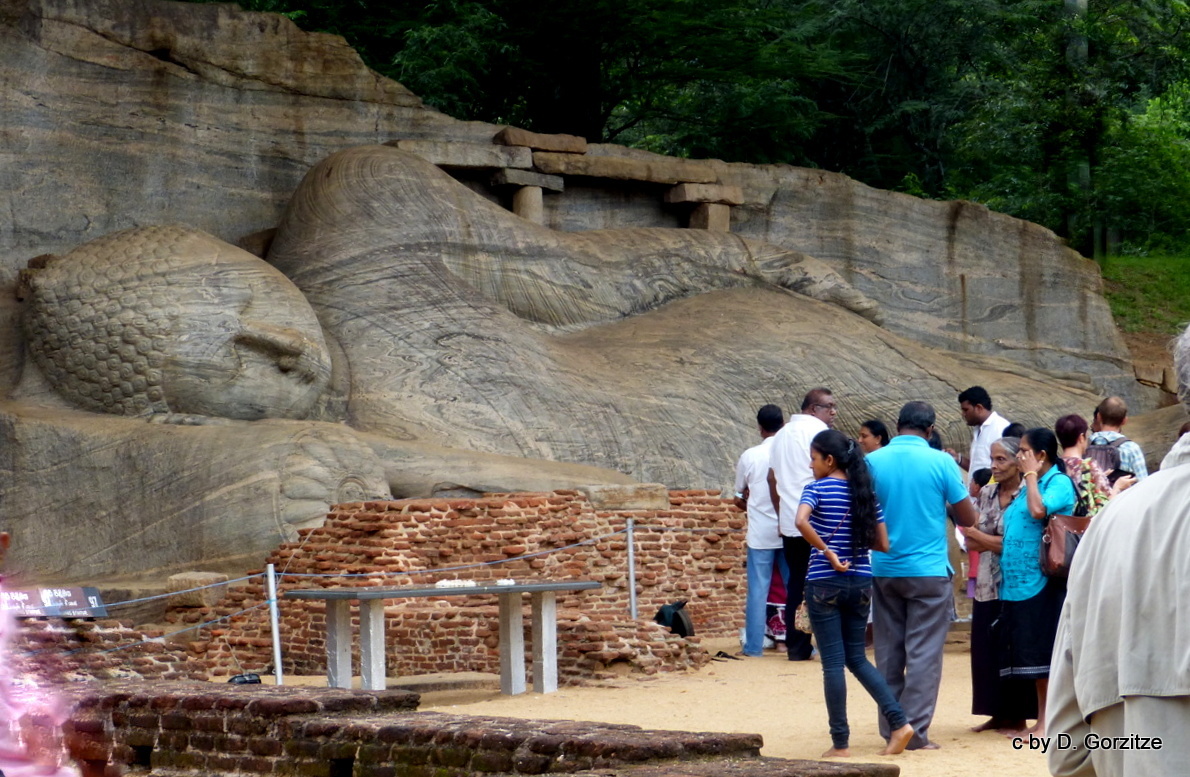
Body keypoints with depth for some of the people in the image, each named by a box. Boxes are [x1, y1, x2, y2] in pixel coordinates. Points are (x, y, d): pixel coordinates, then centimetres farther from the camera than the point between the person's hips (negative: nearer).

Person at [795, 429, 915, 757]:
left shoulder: (817, 488, -8)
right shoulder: (865, 492, 7)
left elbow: (801, 521, -28)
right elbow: (883, 543, 7)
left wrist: (827, 552, -19)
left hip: (825, 584, -5)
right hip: (860, 583, 5)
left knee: (833, 663, 1)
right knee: (857, 657, 16)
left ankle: (841, 743, 4)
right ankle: (899, 722, 4)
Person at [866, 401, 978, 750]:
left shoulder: (872, 462, -1)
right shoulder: (940, 462, -8)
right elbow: (968, 518, -2)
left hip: (884, 570, 3)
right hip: (928, 570, -3)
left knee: (888, 652, 11)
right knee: (923, 652, 0)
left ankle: (891, 728, 13)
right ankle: (915, 731, -3)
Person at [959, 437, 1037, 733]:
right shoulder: (986, 494, 10)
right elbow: (971, 544, 6)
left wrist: (978, 534, -6)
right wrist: (999, 541, -12)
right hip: (986, 585, 6)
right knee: (986, 650, 7)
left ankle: (1017, 717, 10)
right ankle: (997, 714, 17)